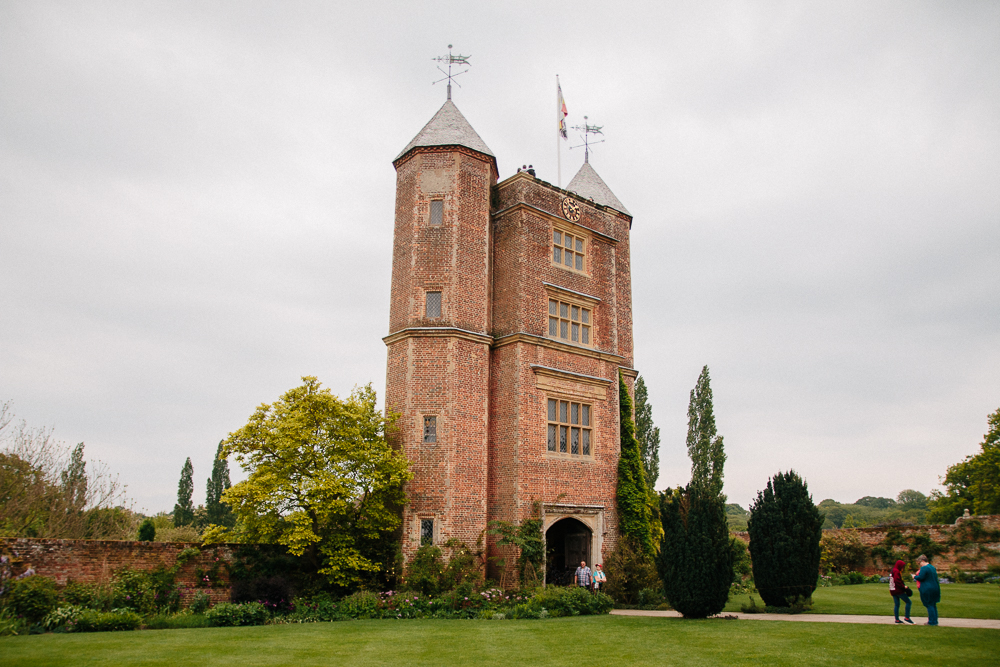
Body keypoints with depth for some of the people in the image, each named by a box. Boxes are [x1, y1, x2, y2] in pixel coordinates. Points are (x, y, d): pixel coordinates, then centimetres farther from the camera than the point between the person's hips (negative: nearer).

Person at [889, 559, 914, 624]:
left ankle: (897, 619, 11)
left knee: (896, 604, 10)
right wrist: (904, 587, -12)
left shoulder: (893, 571, 18)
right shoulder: (896, 571, -13)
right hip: (898, 591, -10)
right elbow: (897, 581, -21)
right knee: (908, 602, -3)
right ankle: (906, 617, -5)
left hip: (893, 591, 10)